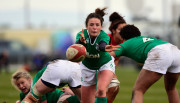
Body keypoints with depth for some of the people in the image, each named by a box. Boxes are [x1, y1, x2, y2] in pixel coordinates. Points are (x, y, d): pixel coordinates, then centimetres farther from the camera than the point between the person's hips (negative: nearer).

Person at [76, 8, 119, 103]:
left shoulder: (104, 36, -31)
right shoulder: (82, 35, -26)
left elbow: (101, 46, -53)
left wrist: (104, 48, -77)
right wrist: (81, 41, -71)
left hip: (105, 63, -2)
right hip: (87, 66, 2)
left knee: (101, 90, -29)